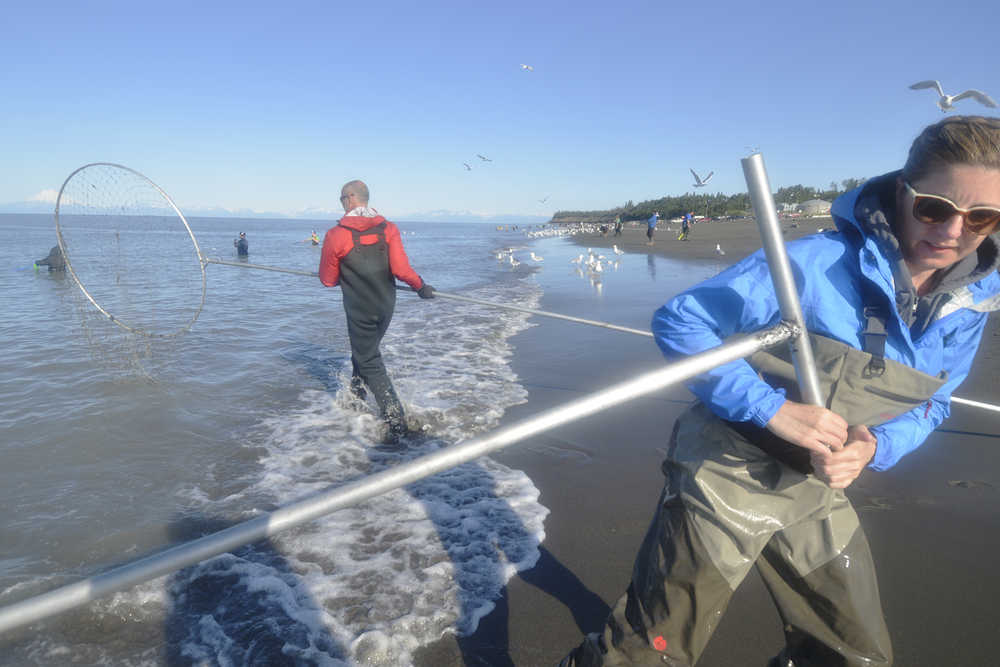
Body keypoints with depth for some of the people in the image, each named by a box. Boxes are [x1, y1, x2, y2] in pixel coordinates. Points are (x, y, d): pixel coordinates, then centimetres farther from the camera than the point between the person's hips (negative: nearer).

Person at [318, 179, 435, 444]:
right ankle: (357, 394, 46)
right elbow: (401, 269, -14)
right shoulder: (388, 229, -3)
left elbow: (327, 280, -3)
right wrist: (421, 286, 2)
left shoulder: (336, 235, -12)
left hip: (360, 309, -5)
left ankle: (396, 421, -6)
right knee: (364, 349, 27)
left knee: (370, 363, 3)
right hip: (386, 305, 5)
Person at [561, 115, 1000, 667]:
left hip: (817, 496, 7)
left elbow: (928, 404, 12)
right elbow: (678, 322, -22)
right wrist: (775, 409, -29)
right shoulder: (815, 265, -22)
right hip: (726, 481, -6)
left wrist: (874, 448, -11)